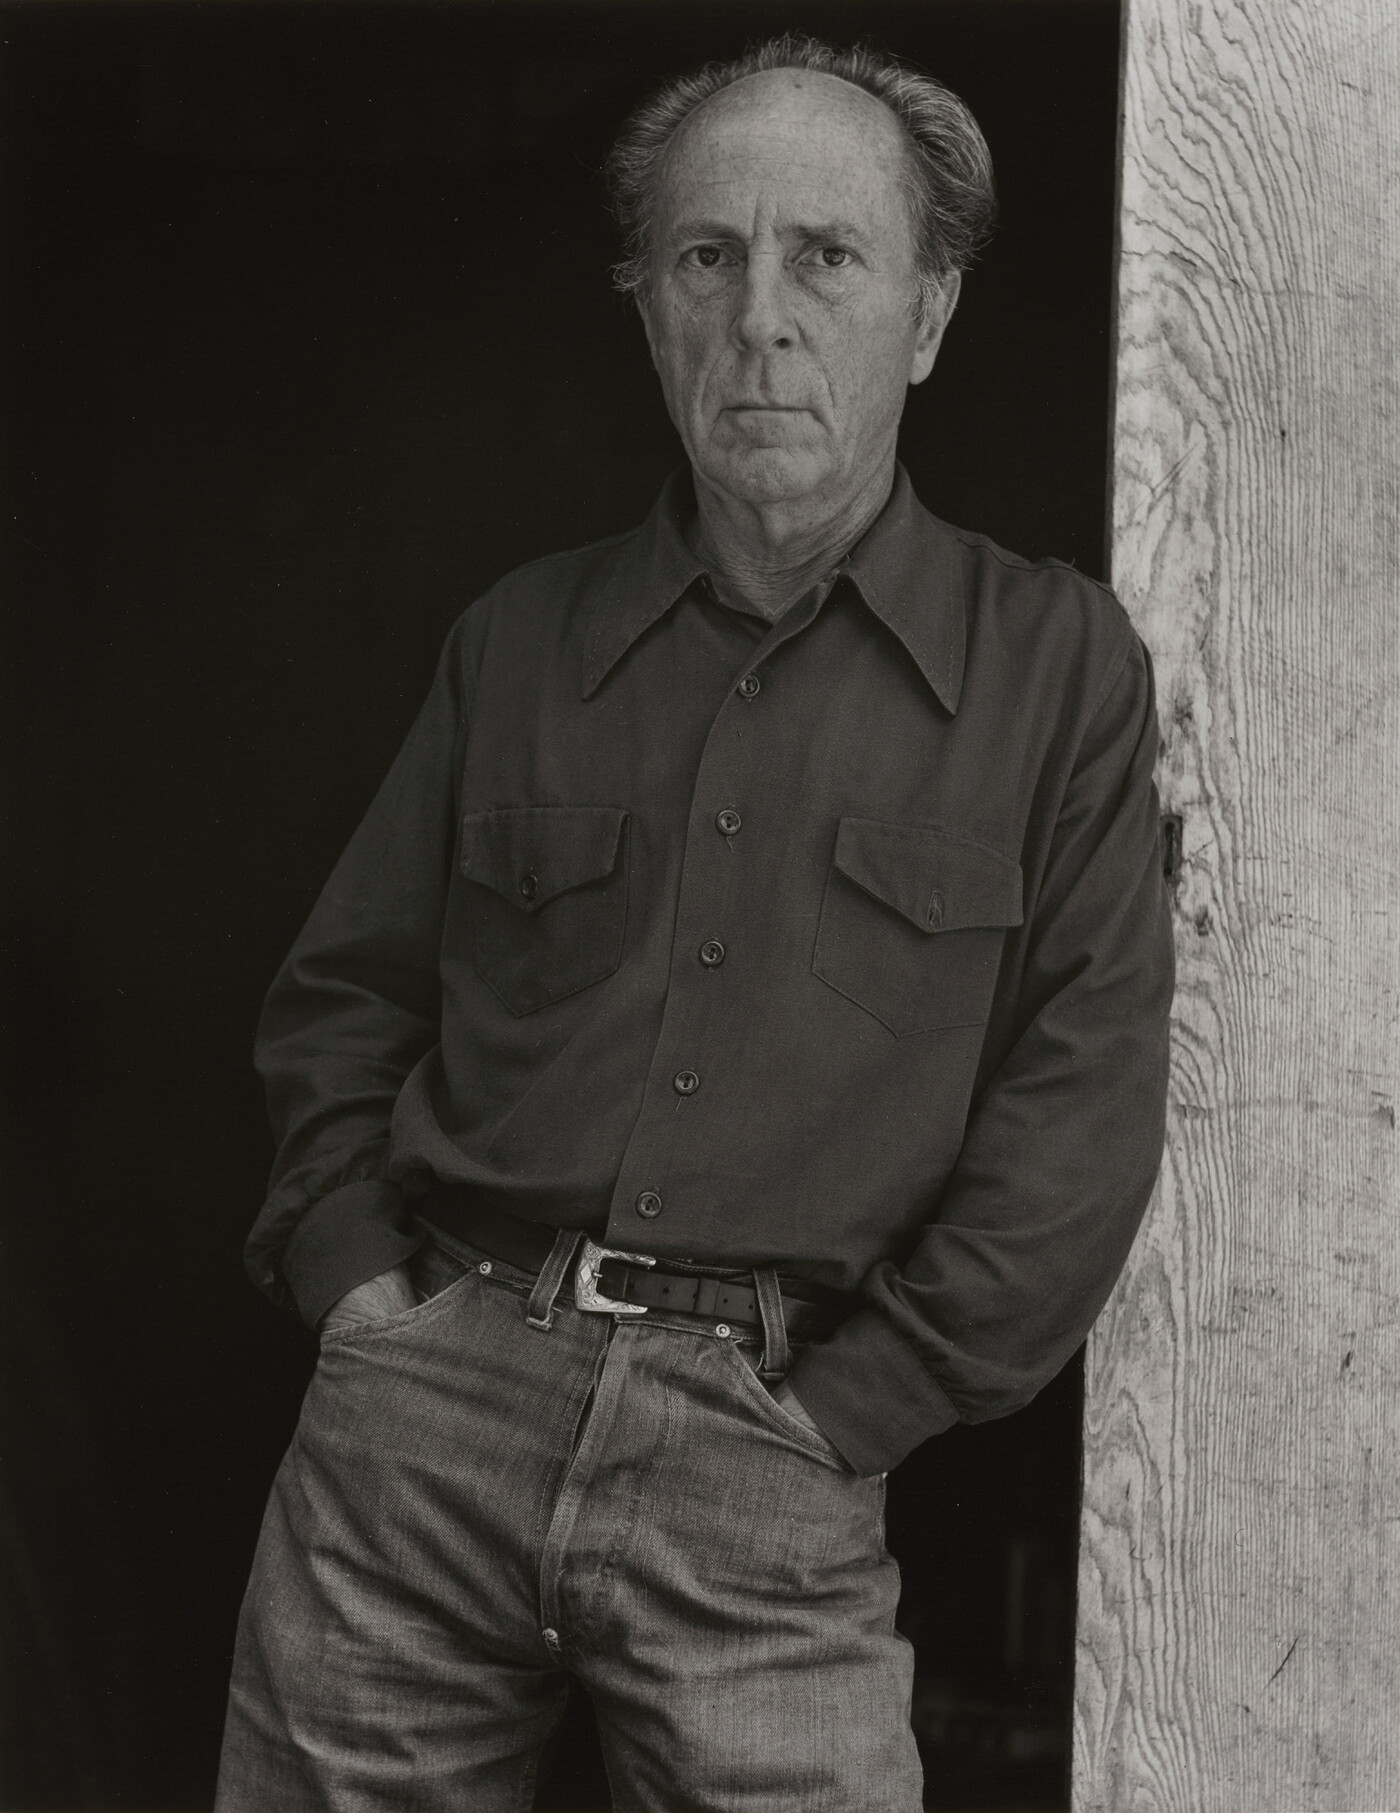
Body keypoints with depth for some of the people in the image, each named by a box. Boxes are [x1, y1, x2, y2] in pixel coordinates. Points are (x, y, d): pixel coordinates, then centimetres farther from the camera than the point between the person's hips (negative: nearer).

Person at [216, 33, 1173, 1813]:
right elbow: (339, 998, 18)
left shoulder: (1055, 663, 3)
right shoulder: (521, 640, 11)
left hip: (767, 1464, -2)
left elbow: (1082, 1106, -2)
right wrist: (357, 1277, 4)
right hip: (419, 1402, 3)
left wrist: (838, 1411, -6)